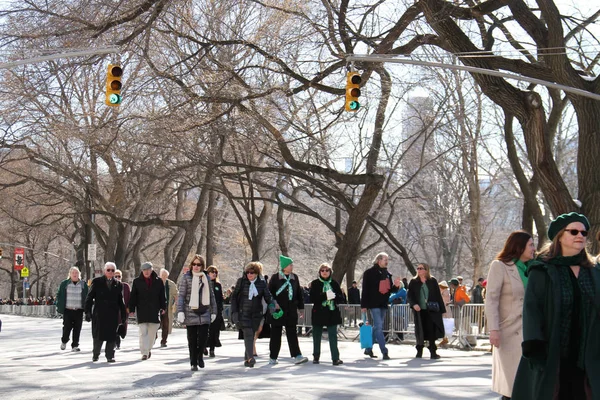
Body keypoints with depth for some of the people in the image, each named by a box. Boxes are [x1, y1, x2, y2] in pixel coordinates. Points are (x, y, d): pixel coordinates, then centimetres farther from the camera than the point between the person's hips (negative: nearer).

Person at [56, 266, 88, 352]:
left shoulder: (83, 285, 7)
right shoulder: (64, 284, 4)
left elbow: (87, 297, 8)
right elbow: (59, 295, 8)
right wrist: (59, 307, -1)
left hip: (79, 310, 1)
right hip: (68, 310, -1)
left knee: (77, 329, 1)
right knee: (67, 327, -1)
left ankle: (75, 345, 10)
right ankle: (64, 341, 26)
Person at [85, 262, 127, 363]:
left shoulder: (118, 284, 11)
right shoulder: (97, 282, 4)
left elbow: (120, 301, 15)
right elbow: (89, 297, 2)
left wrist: (123, 315, 12)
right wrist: (88, 312, -5)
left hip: (113, 314, 2)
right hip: (99, 314, -2)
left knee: (111, 336, -1)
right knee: (98, 335, 2)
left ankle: (110, 355, 8)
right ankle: (95, 354, 21)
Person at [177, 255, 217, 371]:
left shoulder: (206, 278, 11)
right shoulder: (186, 278, 0)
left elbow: (211, 295, 15)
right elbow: (181, 295, -3)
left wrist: (214, 311, 12)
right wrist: (180, 311, -11)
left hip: (204, 313, 2)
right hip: (190, 313, -2)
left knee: (203, 336, -7)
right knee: (192, 339, 3)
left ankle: (200, 356, 20)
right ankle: (193, 363, 14)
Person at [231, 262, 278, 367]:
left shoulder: (262, 283, 4)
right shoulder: (241, 281, 0)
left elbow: (268, 296, 0)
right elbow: (234, 296, 5)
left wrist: (273, 303, -22)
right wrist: (234, 311, -2)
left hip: (256, 314, 3)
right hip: (243, 313, -2)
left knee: (252, 335, 7)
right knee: (248, 334, -16)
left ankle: (247, 359, 18)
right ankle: (250, 358, -25)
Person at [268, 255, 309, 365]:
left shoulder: (294, 278, 8)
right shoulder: (275, 278, -3)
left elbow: (299, 293, 13)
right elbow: (269, 293, -2)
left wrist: (300, 307, 10)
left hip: (291, 310, 3)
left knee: (292, 333, -1)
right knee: (276, 334, 5)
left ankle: (297, 356, -6)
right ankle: (273, 357, 13)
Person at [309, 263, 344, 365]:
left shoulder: (334, 284, 8)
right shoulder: (315, 283, 3)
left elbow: (341, 299, 6)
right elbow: (312, 298, -8)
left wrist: (334, 296, -15)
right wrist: (324, 296, -20)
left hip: (332, 313, 1)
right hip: (319, 313, -1)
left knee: (333, 337, -3)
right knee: (317, 337, 9)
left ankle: (335, 358, -3)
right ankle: (316, 357, 22)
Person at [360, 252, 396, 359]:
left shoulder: (387, 273, 15)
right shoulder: (370, 272, -6)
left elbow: (389, 288, 21)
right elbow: (365, 289, -8)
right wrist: (364, 305, -12)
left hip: (383, 304, 7)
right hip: (374, 303, -7)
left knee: (377, 327, 12)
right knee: (378, 327, -12)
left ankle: (368, 349, 22)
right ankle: (384, 352, -15)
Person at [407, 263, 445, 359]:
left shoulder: (432, 281, 5)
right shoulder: (413, 282, 7)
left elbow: (438, 296, 5)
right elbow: (410, 295, 4)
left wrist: (441, 309, 1)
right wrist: (413, 304, -15)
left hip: (431, 311, -1)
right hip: (419, 311, 1)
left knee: (431, 331, -5)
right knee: (420, 331, 4)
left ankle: (433, 351, 2)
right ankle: (419, 350, 17)